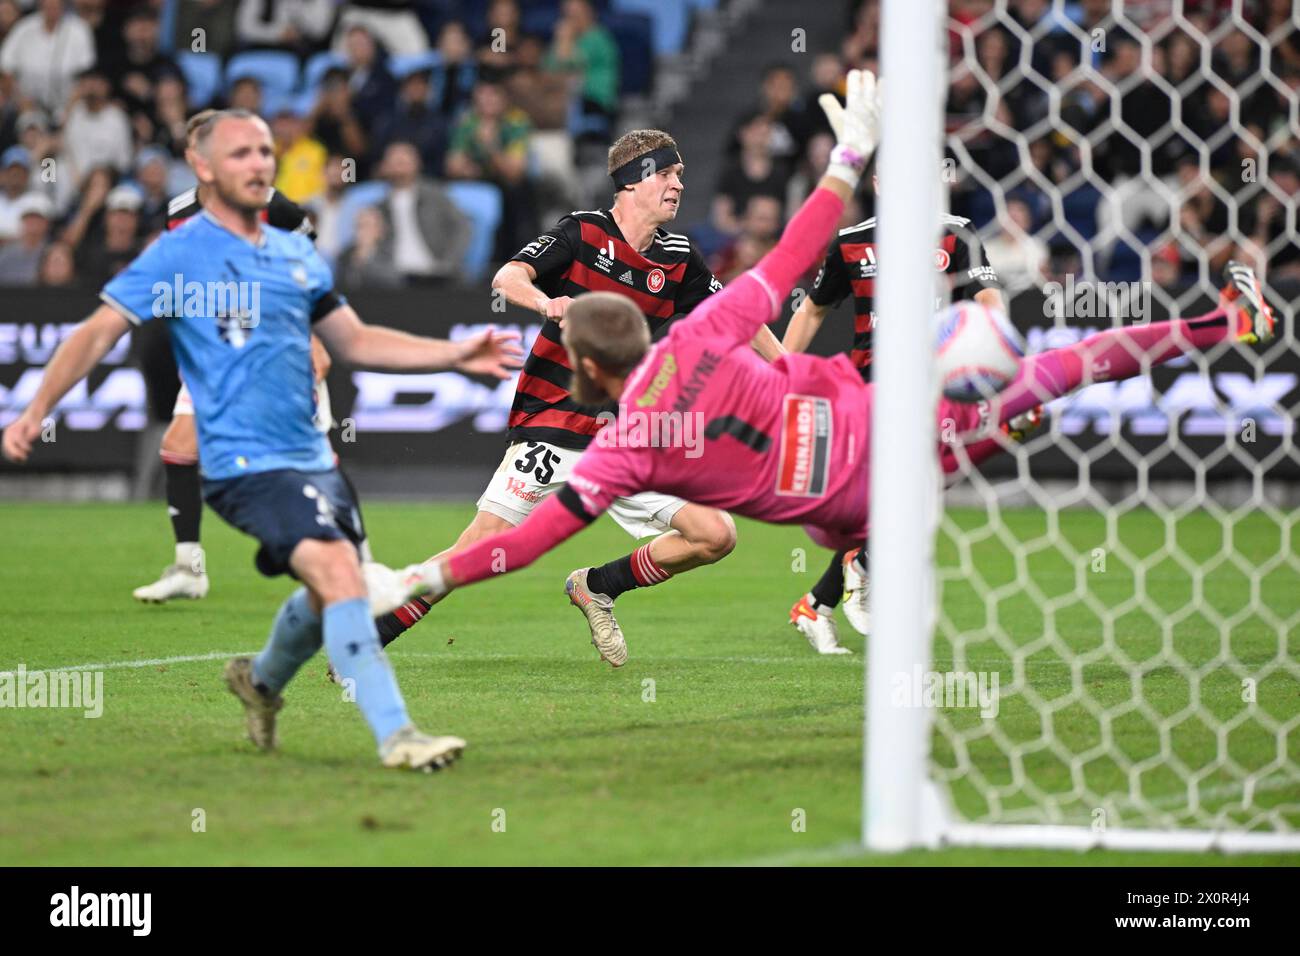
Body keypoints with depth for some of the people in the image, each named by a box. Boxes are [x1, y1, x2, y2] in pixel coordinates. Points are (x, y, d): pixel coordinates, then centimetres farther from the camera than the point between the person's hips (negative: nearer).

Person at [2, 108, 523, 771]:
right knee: (339, 572, -24)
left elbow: (354, 342, 23)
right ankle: (395, 737, -23)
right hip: (246, 462, -8)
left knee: (330, 594, 14)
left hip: (310, 456, 8)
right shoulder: (179, 255, -5)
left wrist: (456, 356, 15)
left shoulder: (297, 255, 15)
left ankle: (261, 681, 44)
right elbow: (99, 332, -7)